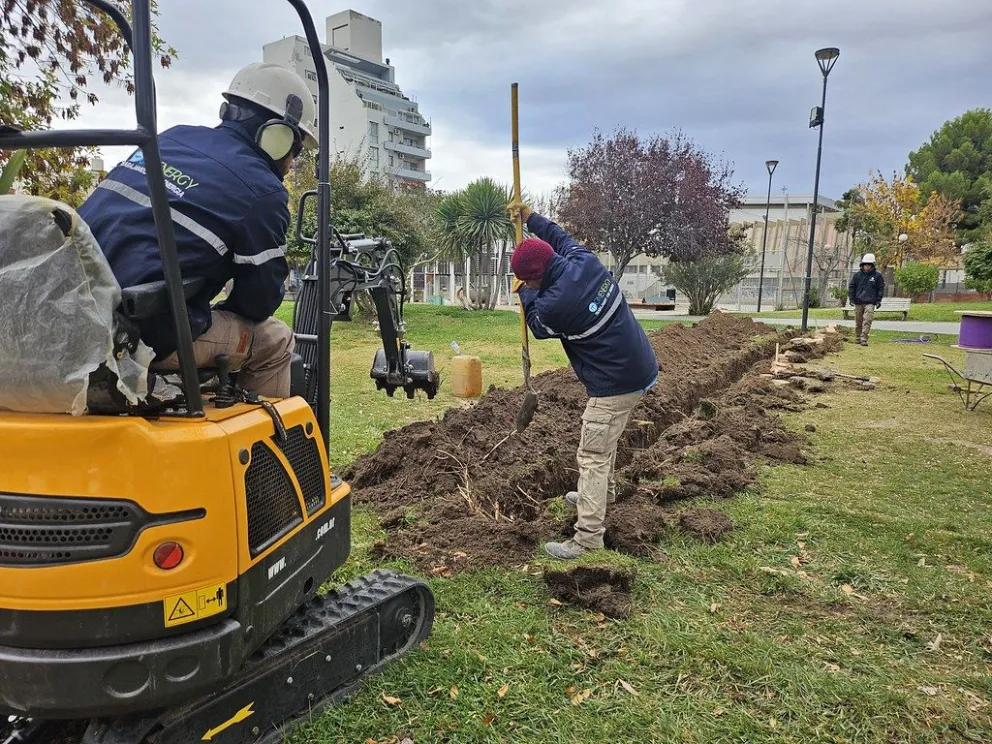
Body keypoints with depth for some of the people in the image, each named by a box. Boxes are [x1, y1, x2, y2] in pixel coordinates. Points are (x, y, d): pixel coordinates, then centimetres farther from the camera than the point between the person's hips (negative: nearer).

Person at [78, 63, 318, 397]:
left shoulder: (172, 136, 13)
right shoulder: (262, 191, -7)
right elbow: (260, 300, -2)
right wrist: (221, 314, 20)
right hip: (145, 337, -8)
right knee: (274, 341, 11)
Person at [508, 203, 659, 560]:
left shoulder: (555, 305, -26)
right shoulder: (585, 260, -5)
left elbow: (539, 326, 1)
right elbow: (564, 238, 21)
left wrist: (525, 293, 16)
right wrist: (531, 218, 29)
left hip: (615, 384, -9)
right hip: (640, 367, 10)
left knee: (593, 457, -3)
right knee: (605, 439, 27)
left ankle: (588, 538, 1)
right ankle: (603, 494, 48)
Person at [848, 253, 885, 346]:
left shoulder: (877, 275, 3)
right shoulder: (857, 274, 7)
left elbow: (881, 288, 7)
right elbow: (851, 287, 12)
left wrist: (878, 300, 1)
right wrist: (851, 298, 3)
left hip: (870, 302, -2)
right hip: (858, 302, 2)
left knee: (867, 321, -15)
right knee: (858, 322, 10)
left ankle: (863, 339, -18)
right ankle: (858, 338, 23)